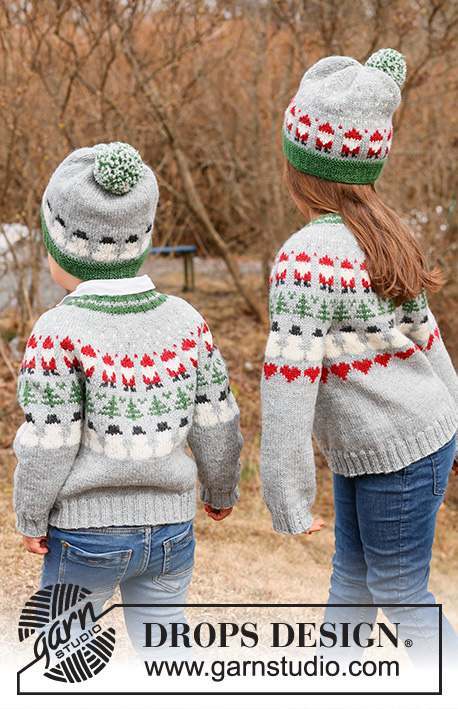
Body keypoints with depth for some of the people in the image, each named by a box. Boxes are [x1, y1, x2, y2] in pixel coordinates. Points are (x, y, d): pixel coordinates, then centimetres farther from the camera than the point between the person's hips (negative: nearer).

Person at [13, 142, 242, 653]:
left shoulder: (58, 333, -16)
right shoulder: (186, 320, -3)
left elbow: (48, 445, -15)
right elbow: (217, 424, 3)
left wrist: (30, 518, 0)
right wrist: (221, 491, 19)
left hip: (86, 527, -3)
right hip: (172, 523, 4)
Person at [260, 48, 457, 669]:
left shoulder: (307, 257, -25)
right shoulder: (382, 234, 1)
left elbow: (289, 381, -26)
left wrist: (287, 499, -21)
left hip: (399, 454, -9)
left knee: (400, 593, 8)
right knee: (352, 572, 21)